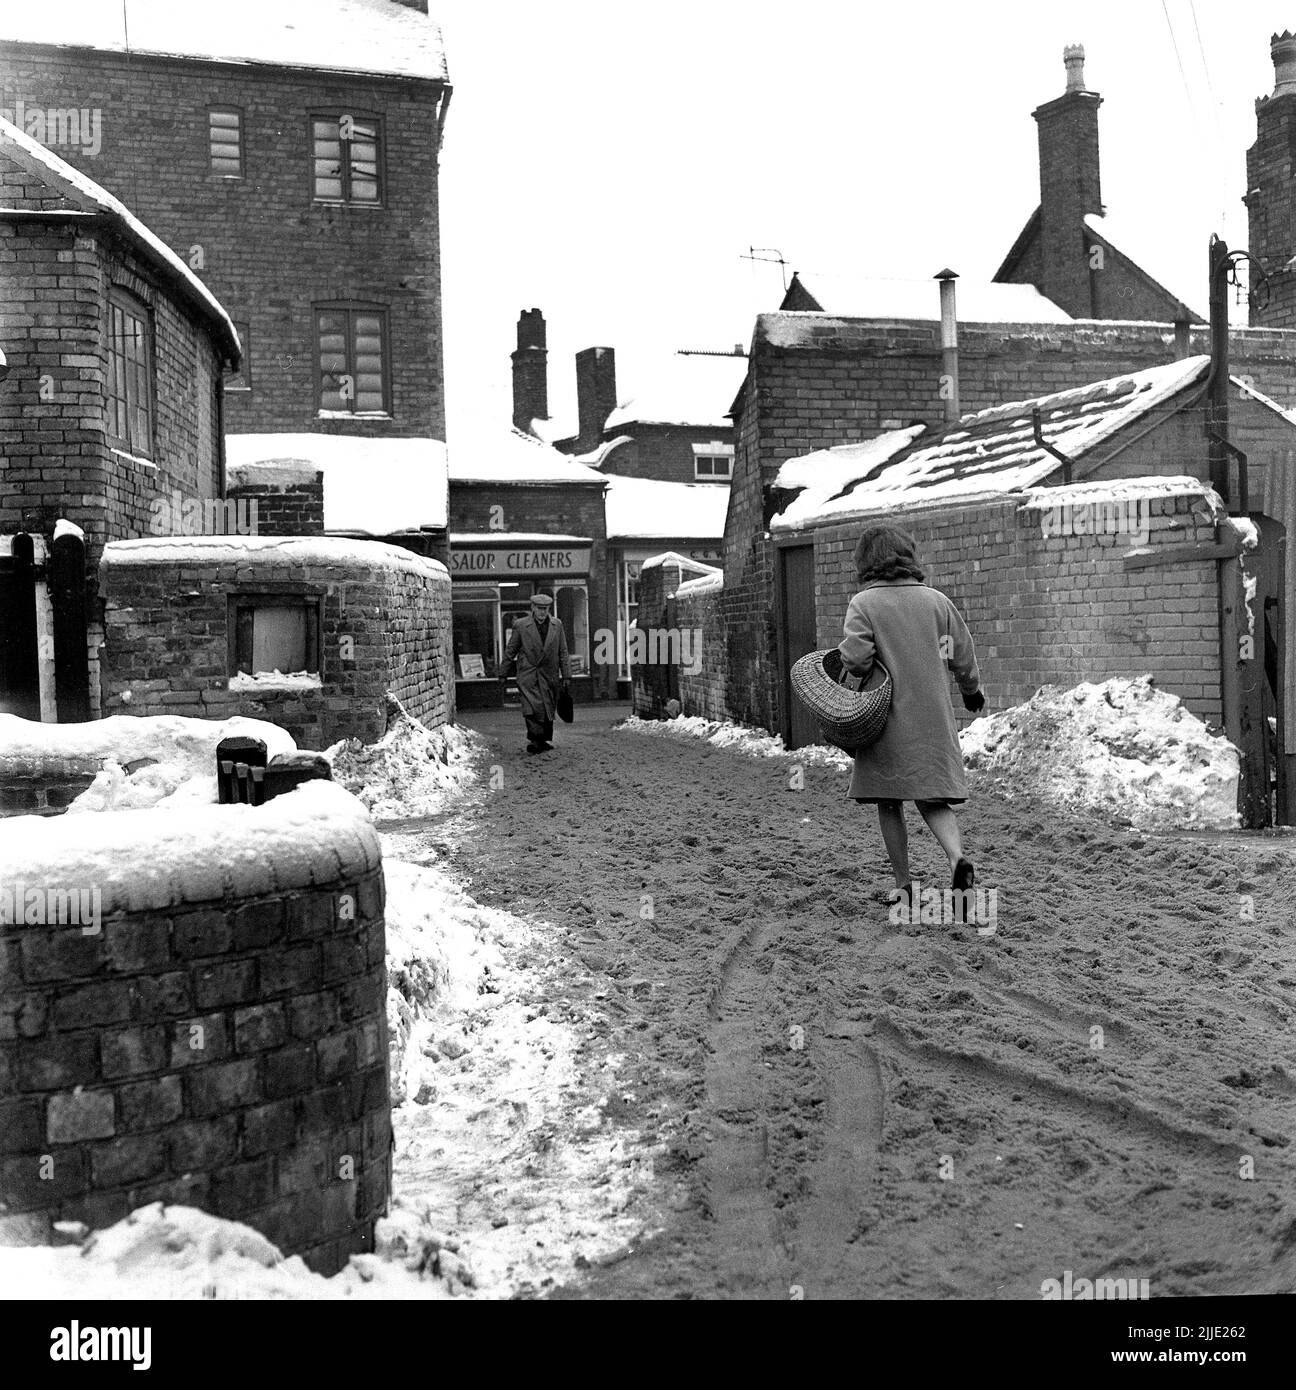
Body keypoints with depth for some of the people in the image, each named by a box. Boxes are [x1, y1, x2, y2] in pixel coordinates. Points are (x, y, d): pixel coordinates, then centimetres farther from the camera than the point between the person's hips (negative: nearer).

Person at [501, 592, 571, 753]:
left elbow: (563, 652, 9)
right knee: (533, 708, -17)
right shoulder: (520, 625, 0)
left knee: (548, 711, 5)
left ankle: (545, 741, 16)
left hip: (549, 675, 3)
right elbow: (510, 651, 7)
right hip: (527, 674, -3)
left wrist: (566, 676, 5)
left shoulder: (557, 625, 7)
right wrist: (504, 674, 9)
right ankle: (533, 740, -14)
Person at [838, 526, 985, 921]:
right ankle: (958, 858, -16)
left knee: (889, 804, 11)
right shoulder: (936, 600, 4)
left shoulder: (864, 603, -7)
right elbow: (963, 655, 10)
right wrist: (972, 692, 27)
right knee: (934, 799, 10)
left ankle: (904, 886, 15)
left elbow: (855, 659, -19)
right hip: (934, 718, 3)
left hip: (888, 719, -3)